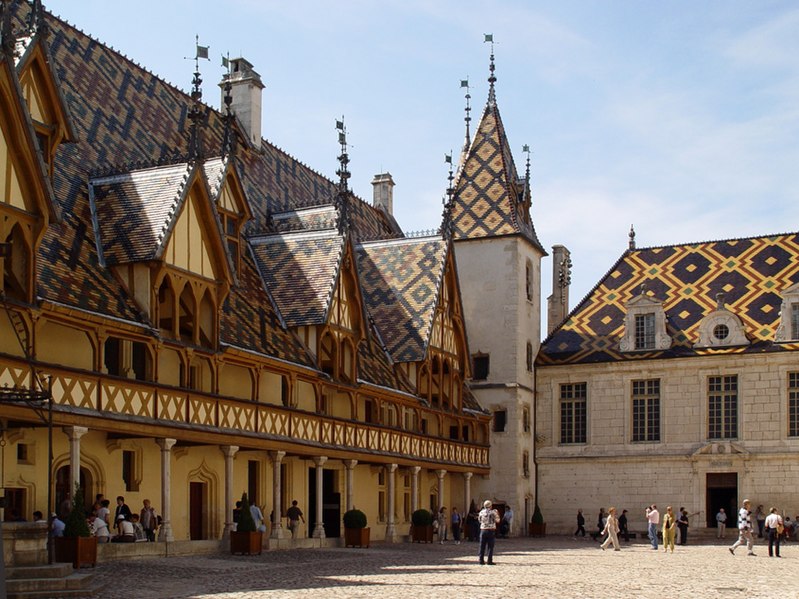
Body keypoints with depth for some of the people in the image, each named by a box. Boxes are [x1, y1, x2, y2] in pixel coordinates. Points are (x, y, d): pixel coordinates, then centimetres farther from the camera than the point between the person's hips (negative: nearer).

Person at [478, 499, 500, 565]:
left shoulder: (481, 512, 3)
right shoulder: (493, 512, -8)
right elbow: (497, 520, 1)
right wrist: (497, 514, 16)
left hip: (483, 530, 3)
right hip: (491, 530, -3)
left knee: (482, 546, 8)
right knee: (490, 547, 1)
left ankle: (481, 560, 8)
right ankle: (489, 561, -2)